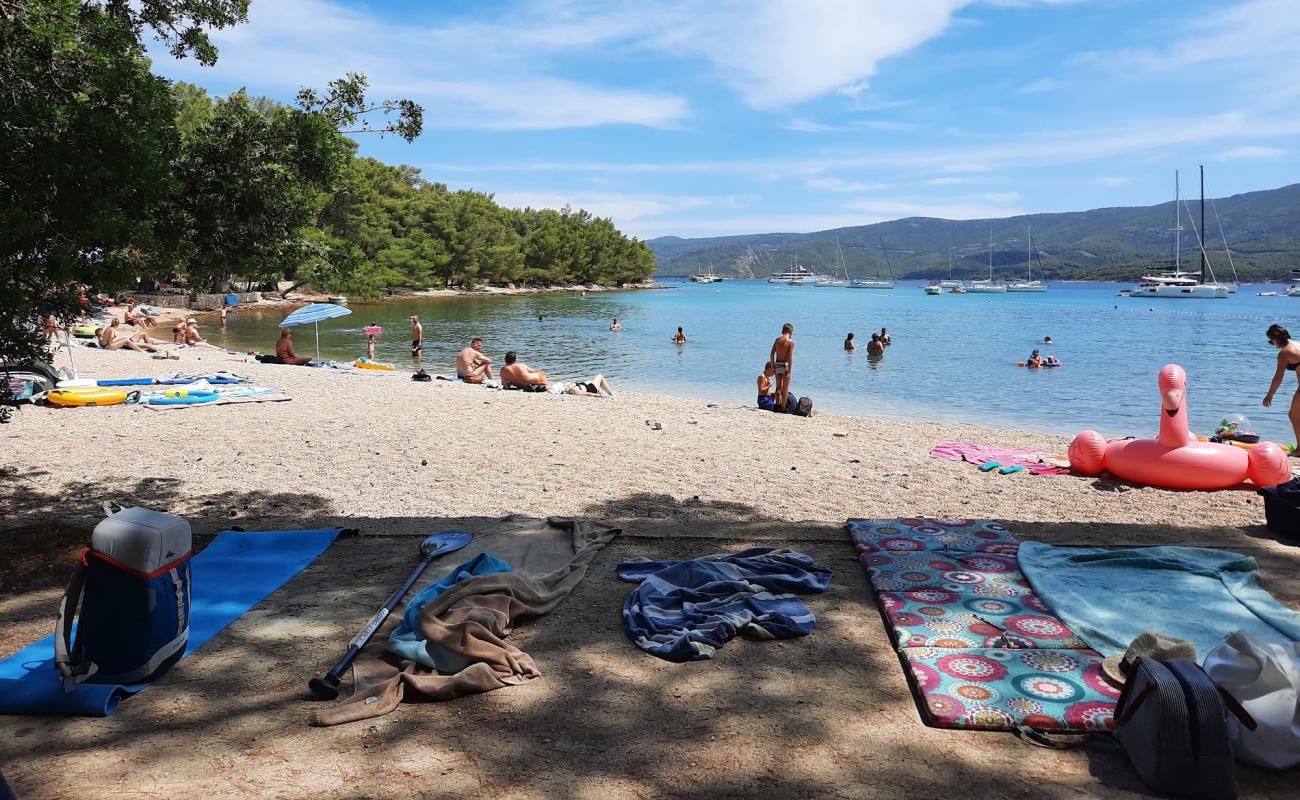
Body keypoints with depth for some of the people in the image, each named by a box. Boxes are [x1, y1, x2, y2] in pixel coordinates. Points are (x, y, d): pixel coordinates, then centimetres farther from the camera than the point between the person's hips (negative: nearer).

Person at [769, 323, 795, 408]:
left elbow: (772, 354, 2)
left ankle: (778, 406, 17)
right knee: (785, 388, 5)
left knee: (778, 387, 15)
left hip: (777, 364, 5)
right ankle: (783, 407, 6)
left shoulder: (777, 339, 4)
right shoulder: (790, 342, -10)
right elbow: (790, 357, -16)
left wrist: (772, 365, 9)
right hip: (785, 364, -5)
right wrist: (789, 371, -15)